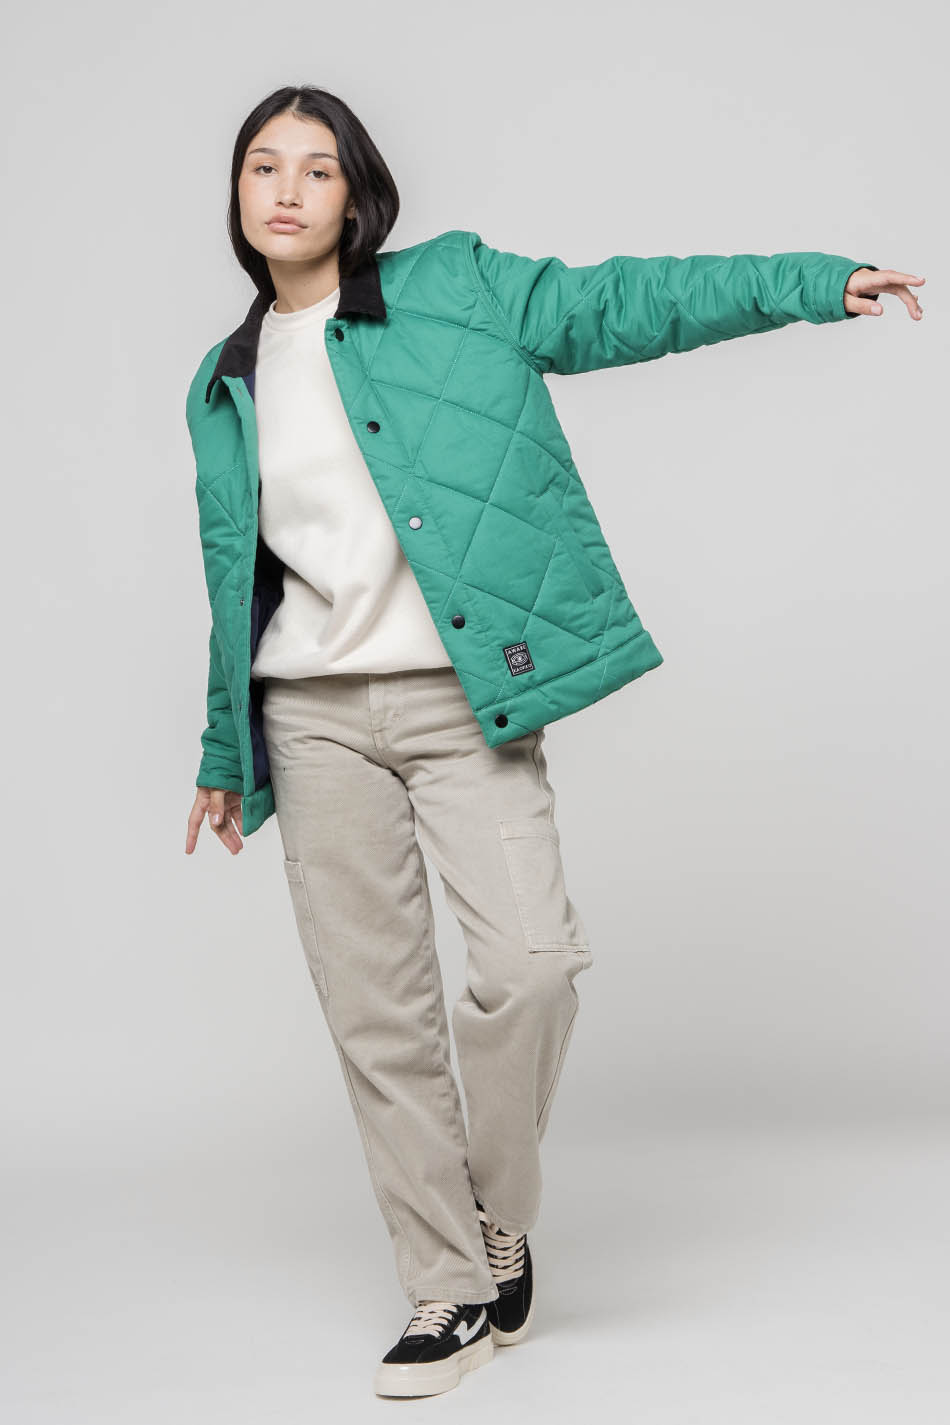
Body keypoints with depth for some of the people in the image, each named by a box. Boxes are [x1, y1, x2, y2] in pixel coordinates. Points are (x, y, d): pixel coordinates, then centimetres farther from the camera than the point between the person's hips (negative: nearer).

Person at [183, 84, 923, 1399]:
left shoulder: (455, 288, 6)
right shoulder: (224, 388, 15)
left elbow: (622, 305, 1)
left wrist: (814, 282, -6)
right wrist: (226, 753, 22)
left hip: (460, 698, -3)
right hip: (314, 716, 3)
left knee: (530, 958, -18)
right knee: (374, 1011, 2)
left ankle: (499, 1226, 9)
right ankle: (452, 1295, 15)